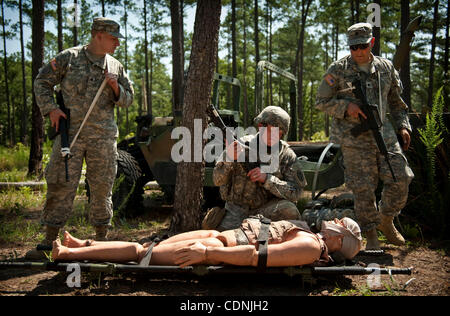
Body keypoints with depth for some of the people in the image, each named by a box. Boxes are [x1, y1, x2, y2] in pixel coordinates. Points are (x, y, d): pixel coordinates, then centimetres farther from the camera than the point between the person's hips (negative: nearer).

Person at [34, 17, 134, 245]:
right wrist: (50, 108, -5)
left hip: (103, 136, 3)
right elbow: (42, 82, 8)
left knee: (102, 186, 7)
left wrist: (115, 88, -4)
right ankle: (50, 238, 7)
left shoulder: (116, 67, 11)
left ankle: (101, 237, 20)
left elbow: (128, 100, 15)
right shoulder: (68, 58, 2)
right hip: (70, 132, -3)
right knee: (61, 184, -3)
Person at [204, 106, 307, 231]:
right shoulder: (241, 145, -5)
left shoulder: (287, 155, -3)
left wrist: (266, 178, -23)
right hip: (237, 209, -1)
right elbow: (218, 180, -8)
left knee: (288, 210, -28)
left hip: (268, 208, 1)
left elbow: (295, 192, -10)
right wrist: (228, 159, -29)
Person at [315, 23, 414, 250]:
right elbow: (321, 101, 1)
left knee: (400, 179, -1)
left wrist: (402, 126, 10)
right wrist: (346, 106, -14)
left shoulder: (386, 68, 10)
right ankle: (371, 234, 13)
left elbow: (396, 101, 20)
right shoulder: (338, 70, -2)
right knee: (363, 188, -3)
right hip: (354, 139, -4)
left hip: (384, 134, 4)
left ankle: (386, 220, 24)